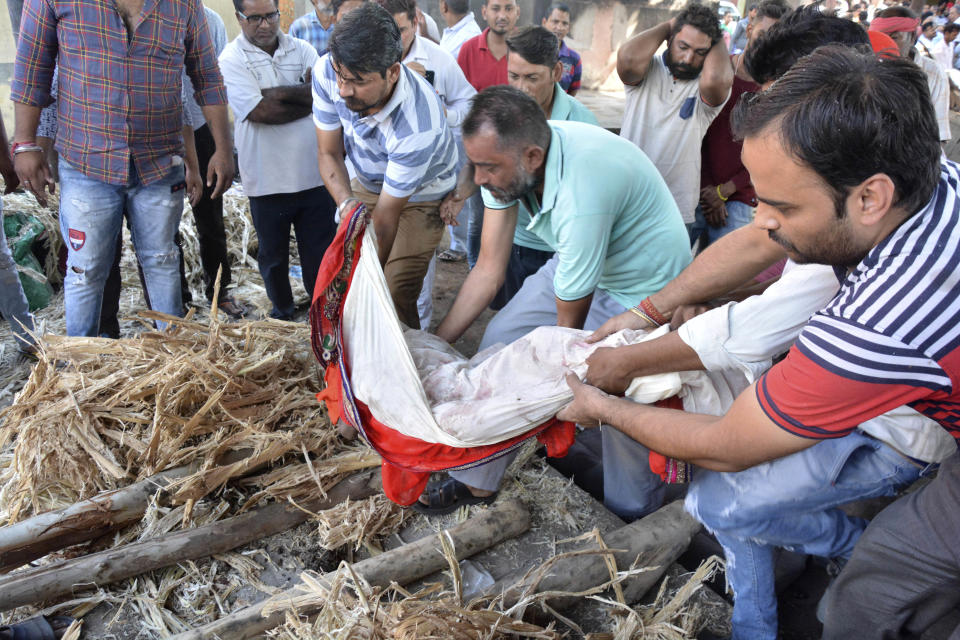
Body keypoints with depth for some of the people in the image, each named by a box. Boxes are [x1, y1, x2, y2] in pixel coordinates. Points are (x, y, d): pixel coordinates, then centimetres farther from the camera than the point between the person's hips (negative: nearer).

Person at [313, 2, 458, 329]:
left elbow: (386, 214, -31)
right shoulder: (327, 71, -23)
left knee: (395, 297, -15)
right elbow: (329, 153, -13)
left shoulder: (418, 125, -39)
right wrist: (347, 203, -33)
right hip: (367, 184, 5)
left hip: (420, 195, -5)